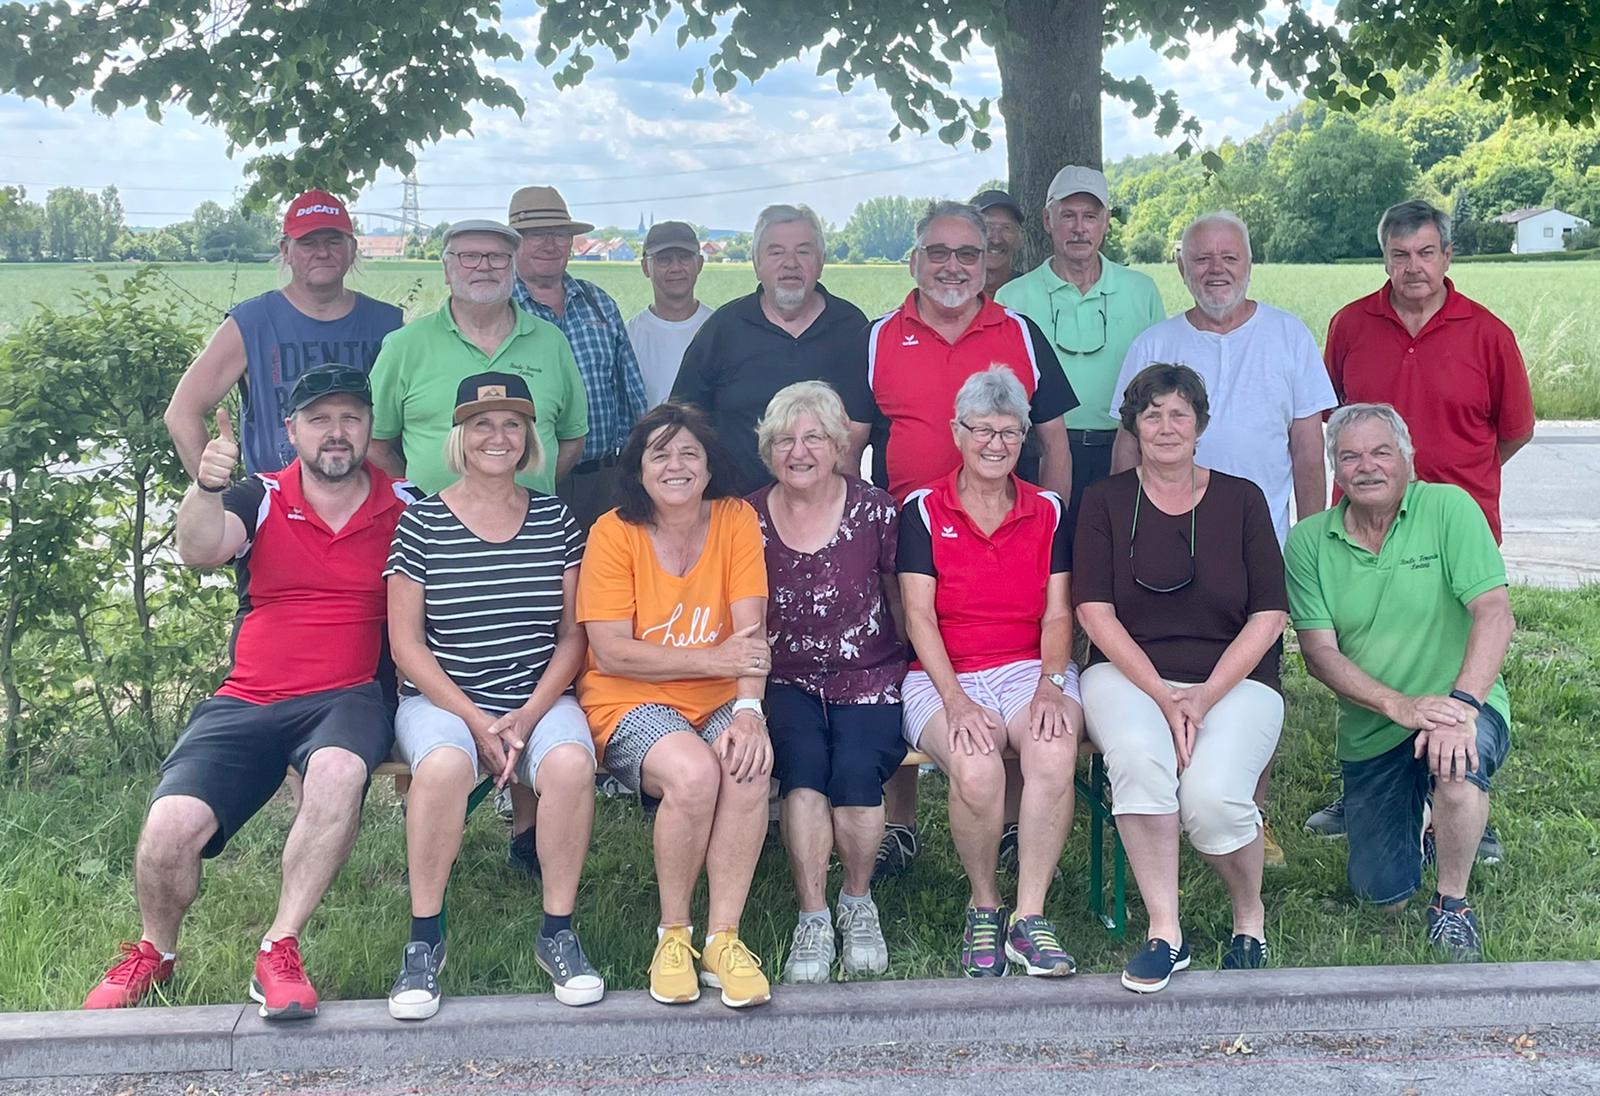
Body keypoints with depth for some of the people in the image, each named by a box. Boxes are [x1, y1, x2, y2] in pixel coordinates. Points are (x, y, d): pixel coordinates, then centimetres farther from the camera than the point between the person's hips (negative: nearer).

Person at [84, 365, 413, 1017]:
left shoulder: (405, 509, 7)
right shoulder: (260, 499, 7)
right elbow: (199, 551, -13)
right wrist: (205, 486, -34)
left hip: (347, 698, -1)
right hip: (247, 701, 1)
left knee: (339, 770, -37)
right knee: (170, 824, -19)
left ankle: (278, 952, -23)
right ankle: (154, 953, 13)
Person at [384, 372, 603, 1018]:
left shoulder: (556, 521, 8)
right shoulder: (423, 523, 1)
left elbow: (572, 635, 7)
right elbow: (406, 644, -1)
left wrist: (527, 717, -8)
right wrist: (475, 720, -12)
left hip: (539, 700, 2)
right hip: (441, 699, -1)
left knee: (570, 762, -31)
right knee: (444, 764, -35)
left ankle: (557, 933, -14)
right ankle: (424, 940, -16)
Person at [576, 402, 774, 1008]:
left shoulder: (736, 519, 1)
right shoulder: (614, 532, -6)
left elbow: (749, 630, -8)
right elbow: (611, 652, -13)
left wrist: (748, 709, -24)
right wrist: (714, 659, -18)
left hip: (717, 701, 2)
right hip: (630, 702, -2)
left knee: (748, 764, -31)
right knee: (692, 771, -32)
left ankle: (722, 939, -16)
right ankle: (673, 936, -8)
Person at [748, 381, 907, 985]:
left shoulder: (875, 511, 0)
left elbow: (904, 605, 8)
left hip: (868, 678, -1)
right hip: (786, 682, 1)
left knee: (856, 769, -27)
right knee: (804, 764, -29)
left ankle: (858, 903, -1)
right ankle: (812, 919, -17)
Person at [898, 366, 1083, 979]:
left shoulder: (1047, 511, 13)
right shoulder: (924, 510, 6)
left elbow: (1057, 613, 7)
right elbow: (919, 615, -2)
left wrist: (1050, 685, -12)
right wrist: (955, 701, -16)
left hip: (1031, 669, 2)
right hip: (945, 677, -2)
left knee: (1054, 754, -33)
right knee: (976, 772, -33)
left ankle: (1029, 917, -20)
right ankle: (983, 907, -6)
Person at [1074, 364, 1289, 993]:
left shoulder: (1241, 499, 8)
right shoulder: (1106, 502, 7)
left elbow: (1270, 616, 2)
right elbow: (1095, 611, -2)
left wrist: (1205, 696, -11)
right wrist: (1161, 694, -14)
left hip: (1234, 680, 0)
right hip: (1128, 674, 0)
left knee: (1211, 796, -28)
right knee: (1137, 754, -34)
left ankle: (1250, 915, 4)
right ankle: (1164, 932, -22)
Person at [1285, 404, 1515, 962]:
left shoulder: (1448, 507, -9)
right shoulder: (1309, 543, -2)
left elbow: (1495, 613, -17)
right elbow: (1320, 654, -8)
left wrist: (1462, 704, -31)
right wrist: (1401, 706, -24)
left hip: (1462, 707, -2)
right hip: (1369, 734, 3)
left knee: (1457, 762, -38)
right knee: (1383, 895, 2)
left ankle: (1452, 904, -9)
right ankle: (1415, 816, 38)